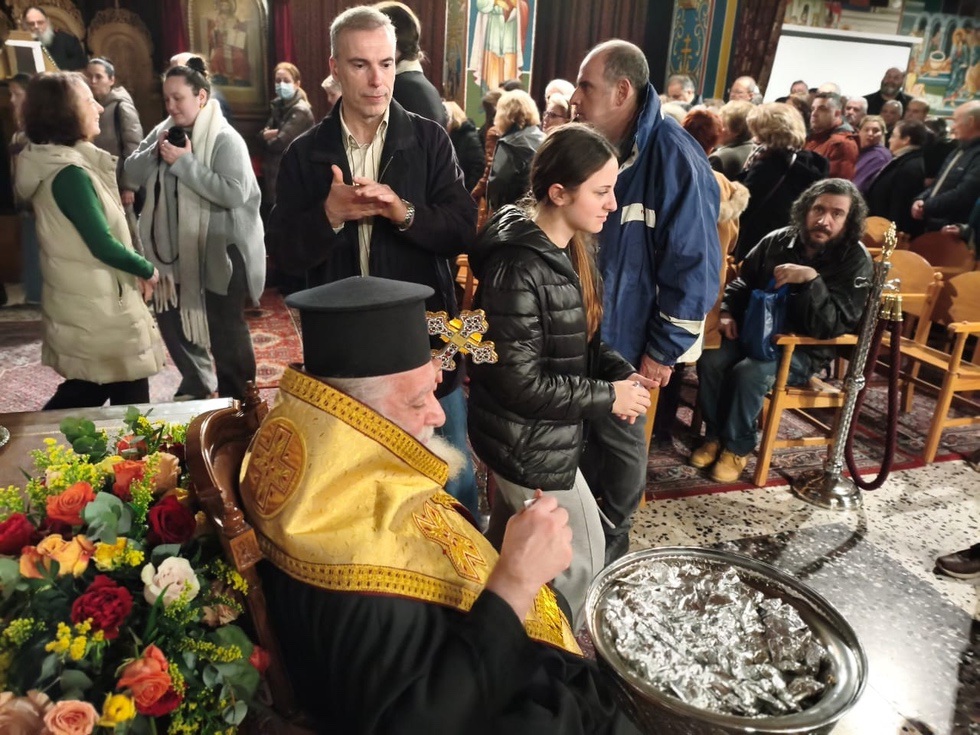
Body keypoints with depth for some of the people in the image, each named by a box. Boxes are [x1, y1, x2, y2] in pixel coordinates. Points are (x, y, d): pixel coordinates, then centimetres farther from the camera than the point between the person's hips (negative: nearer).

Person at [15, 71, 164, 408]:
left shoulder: (55, 162, 9)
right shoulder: (69, 173, -22)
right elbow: (103, 246, -21)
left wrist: (135, 269, 7)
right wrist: (147, 270, -5)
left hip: (82, 302, 9)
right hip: (97, 306, -9)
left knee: (86, 391, 21)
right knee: (130, 398, 5)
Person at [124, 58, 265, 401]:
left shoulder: (225, 139, -14)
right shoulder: (164, 131, 7)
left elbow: (234, 193, -26)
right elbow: (132, 174, 6)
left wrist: (184, 163, -23)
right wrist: (155, 152, -12)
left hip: (222, 249, -7)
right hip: (176, 246, 7)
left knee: (225, 327, 1)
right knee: (169, 316, 15)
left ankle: (236, 397, 18)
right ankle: (196, 382, 34)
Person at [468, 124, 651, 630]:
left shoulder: (568, 247, 3)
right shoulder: (519, 269, -28)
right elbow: (520, 383, -27)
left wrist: (619, 370, -5)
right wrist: (608, 397, -18)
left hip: (527, 436, 9)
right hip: (528, 442, -9)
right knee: (582, 558, 9)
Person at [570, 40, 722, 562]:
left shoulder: (676, 163, -19)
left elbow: (694, 267, -17)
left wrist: (664, 350, -14)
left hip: (624, 338, -6)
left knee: (617, 437, 12)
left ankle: (608, 544, 34)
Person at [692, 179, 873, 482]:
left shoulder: (855, 261, -11)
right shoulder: (778, 240, -1)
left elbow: (834, 327, -22)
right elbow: (742, 282, 16)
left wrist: (811, 280, -31)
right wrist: (727, 312, -3)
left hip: (803, 349, -4)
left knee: (750, 373, -31)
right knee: (710, 360, -23)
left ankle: (737, 446, -9)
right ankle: (714, 434, -2)